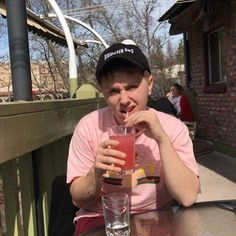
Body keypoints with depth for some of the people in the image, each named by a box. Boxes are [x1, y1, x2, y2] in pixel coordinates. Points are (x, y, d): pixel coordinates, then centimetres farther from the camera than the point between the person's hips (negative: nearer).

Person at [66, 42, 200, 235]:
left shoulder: (173, 128, -9)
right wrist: (96, 171, -25)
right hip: (100, 219, 0)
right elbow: (78, 200, -5)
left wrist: (162, 139, -25)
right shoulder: (89, 126, -10)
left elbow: (187, 198, -18)